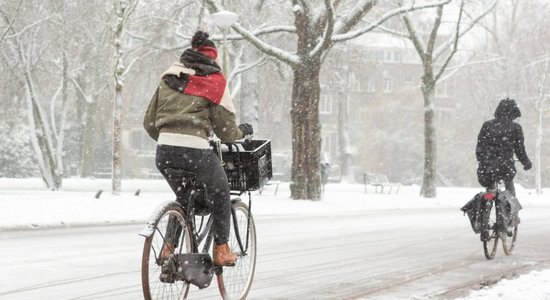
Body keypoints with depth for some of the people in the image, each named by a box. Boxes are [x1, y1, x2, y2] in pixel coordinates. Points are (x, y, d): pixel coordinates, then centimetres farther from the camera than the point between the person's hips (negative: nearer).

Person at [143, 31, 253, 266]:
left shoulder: (169, 78, 17)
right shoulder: (215, 82, 4)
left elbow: (149, 122, 17)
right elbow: (226, 130, 5)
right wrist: (244, 131, 26)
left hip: (164, 151, 5)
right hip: (195, 150, -5)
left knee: (183, 197, 27)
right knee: (220, 195, 20)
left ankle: (169, 248, 18)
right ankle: (221, 250, 22)